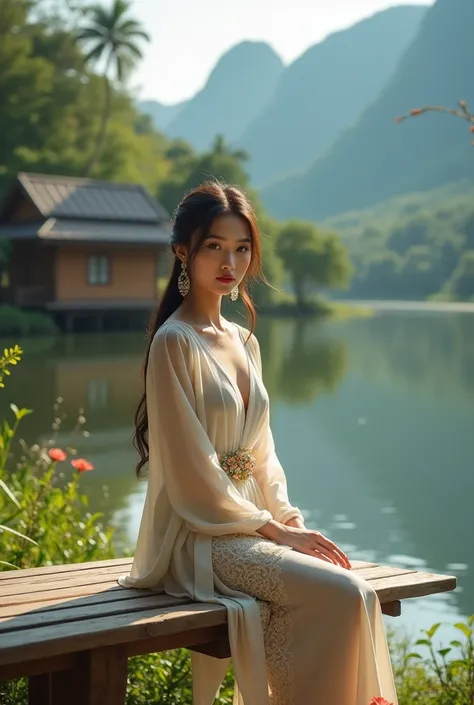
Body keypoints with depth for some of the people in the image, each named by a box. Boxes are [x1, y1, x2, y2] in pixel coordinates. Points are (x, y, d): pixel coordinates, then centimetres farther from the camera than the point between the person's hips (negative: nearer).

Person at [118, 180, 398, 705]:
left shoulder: (244, 341, 14)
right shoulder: (175, 342, -10)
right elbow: (191, 471, -13)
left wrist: (291, 519, 0)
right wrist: (275, 529, -12)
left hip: (251, 528, 7)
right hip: (200, 539, -7)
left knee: (358, 594, -17)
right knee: (340, 593, -24)